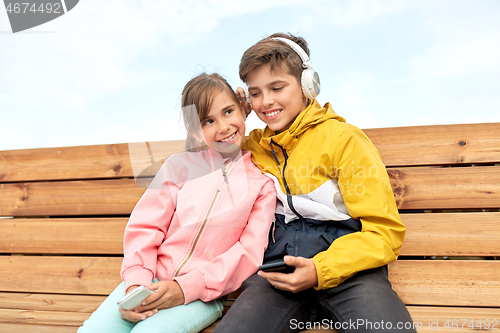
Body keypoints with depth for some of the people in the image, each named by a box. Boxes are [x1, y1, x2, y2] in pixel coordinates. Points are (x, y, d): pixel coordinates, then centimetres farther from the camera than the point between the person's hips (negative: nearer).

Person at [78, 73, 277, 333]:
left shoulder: (262, 184, 2)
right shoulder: (180, 165, 7)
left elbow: (249, 252, -5)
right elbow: (144, 226, 3)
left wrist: (186, 288, -16)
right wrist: (136, 282, -13)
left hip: (203, 295, -2)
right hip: (151, 282, 3)